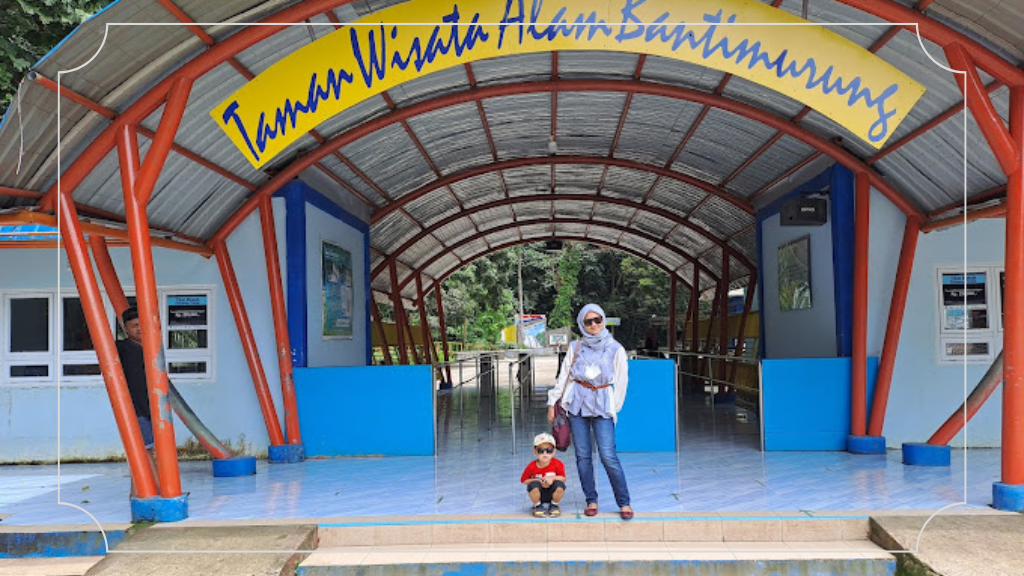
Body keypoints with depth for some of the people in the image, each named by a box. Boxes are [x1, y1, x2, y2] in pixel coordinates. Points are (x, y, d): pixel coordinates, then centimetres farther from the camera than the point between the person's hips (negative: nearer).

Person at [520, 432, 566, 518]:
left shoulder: (558, 464, -15)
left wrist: (552, 478, -27)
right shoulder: (532, 466, -17)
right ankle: (537, 506, -1)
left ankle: (554, 506, 3)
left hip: (552, 494, 1)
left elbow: (563, 478, -8)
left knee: (560, 485, -30)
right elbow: (524, 480, -10)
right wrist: (538, 481, -22)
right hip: (538, 494, -1)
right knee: (534, 485, -33)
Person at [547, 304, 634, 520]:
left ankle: (624, 502, 0)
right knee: (583, 455, 2)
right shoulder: (576, 347, 9)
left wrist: (614, 407, 6)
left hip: (602, 404, -2)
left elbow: (621, 381, 8)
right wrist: (552, 402, 9)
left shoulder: (615, 348, 4)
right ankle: (591, 500, 13)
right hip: (577, 402, 2)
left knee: (608, 456, -11)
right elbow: (563, 376, 12)